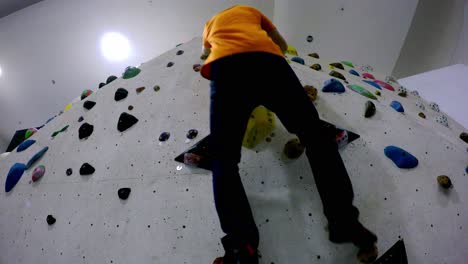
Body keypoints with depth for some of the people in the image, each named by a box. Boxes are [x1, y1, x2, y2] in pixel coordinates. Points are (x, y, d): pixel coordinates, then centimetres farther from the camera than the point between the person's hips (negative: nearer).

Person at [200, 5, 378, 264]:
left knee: (224, 159, -4)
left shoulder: (210, 23, 42)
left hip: (225, 68, 0)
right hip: (267, 61, 0)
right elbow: (282, 45, 45)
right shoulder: (250, 10, 40)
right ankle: (345, 222, -12)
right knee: (316, 135, 4)